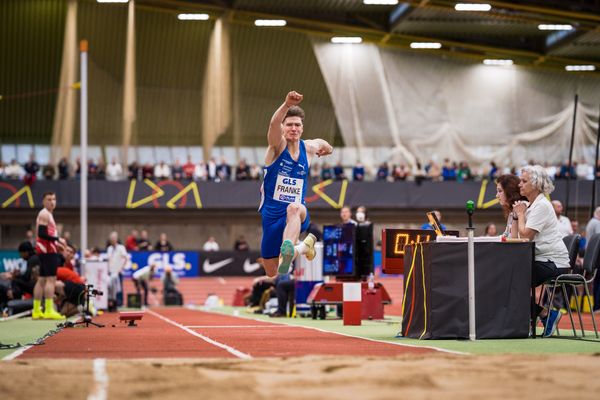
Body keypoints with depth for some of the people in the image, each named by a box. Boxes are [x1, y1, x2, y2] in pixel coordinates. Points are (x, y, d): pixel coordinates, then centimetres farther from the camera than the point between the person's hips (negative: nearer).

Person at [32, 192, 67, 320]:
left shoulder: (47, 214, 20)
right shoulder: (44, 214, -12)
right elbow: (42, 233, -22)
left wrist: (56, 244, 18)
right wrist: (58, 239, -23)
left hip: (45, 250, 11)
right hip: (47, 251, -11)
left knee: (42, 279, 12)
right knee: (51, 279, -14)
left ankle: (36, 311, 15)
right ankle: (49, 311, -19)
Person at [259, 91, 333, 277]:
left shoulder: (309, 148, 4)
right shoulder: (277, 145, -7)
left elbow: (322, 144, 34)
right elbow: (273, 124, -34)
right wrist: (287, 105, -49)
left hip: (298, 214, 0)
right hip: (271, 214, 0)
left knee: (294, 209, -41)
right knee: (272, 274, 7)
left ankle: (287, 253, -68)